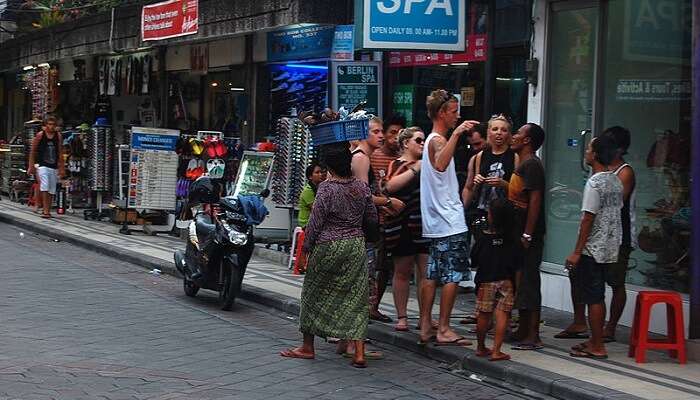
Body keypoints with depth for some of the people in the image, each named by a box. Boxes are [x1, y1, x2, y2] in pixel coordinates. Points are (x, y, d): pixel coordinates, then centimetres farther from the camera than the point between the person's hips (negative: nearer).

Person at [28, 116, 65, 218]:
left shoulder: (58, 136, 6)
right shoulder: (40, 135, -2)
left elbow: (60, 153, 10)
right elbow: (32, 151, 3)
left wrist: (62, 168, 8)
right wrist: (31, 166, 0)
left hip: (54, 167, 4)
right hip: (42, 165, -4)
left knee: (51, 190, 7)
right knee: (44, 188, -17)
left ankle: (47, 210, 18)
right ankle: (45, 211, -19)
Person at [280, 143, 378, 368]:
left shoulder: (327, 188, -13)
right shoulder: (362, 187, 1)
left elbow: (315, 223, -11)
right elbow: (372, 219, 8)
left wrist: (307, 247, 1)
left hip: (329, 246, -4)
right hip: (356, 245, 4)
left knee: (315, 294, 12)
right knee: (355, 298, 5)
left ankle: (308, 347, 22)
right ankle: (359, 353, -2)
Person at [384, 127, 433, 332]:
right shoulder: (398, 164, 0)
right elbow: (391, 186, -19)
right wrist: (415, 169, -19)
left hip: (425, 223, 5)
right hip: (403, 224, -5)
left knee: (426, 272, 0)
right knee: (403, 271, 4)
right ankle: (401, 317, 10)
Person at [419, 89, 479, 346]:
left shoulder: (433, 140, 19)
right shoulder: (438, 140, -14)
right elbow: (441, 164, -38)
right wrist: (456, 134, -40)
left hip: (436, 223, 10)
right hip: (450, 221, -10)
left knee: (433, 275, 10)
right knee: (452, 276, -5)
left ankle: (425, 327, 12)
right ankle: (443, 330, -3)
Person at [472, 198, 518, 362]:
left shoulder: (484, 236, -8)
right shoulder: (511, 237, -3)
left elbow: (474, 260, -3)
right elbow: (516, 262, 0)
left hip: (486, 281, -1)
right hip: (505, 280, 1)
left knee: (484, 315, 10)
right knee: (502, 314, 0)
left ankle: (481, 348, 24)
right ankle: (496, 351, -5)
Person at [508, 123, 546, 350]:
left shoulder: (532, 165, -14)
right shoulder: (523, 164, 17)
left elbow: (535, 199, -21)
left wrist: (527, 234, -23)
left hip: (528, 235, -10)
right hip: (519, 232, 10)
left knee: (528, 283, -8)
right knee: (520, 281, 15)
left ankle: (533, 336, -5)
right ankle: (523, 331, 23)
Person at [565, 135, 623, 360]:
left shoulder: (595, 183, -16)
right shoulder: (616, 181, 10)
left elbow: (588, 218, -18)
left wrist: (577, 252, -15)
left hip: (593, 249, -9)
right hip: (609, 249, 9)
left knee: (593, 298, -3)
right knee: (597, 297, 15)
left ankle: (597, 347, 0)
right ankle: (595, 341, 22)